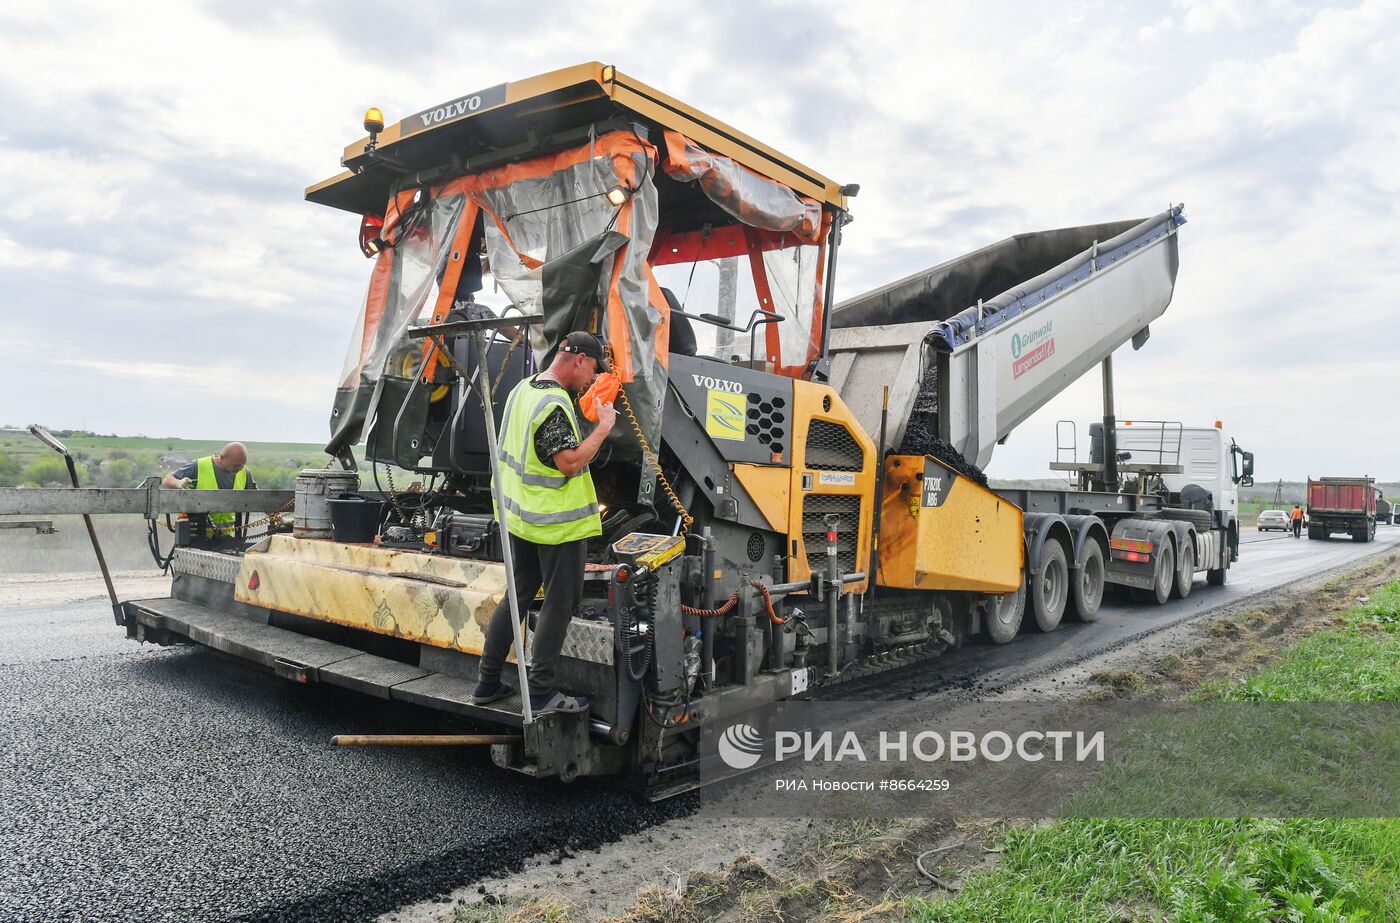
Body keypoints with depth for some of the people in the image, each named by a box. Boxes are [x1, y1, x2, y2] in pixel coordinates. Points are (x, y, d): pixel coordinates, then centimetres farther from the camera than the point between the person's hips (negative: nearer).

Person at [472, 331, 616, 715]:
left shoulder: (523, 388, 8)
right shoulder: (555, 404, -22)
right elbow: (570, 462, -26)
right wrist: (604, 426, -19)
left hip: (521, 515, 9)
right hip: (558, 524, -9)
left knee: (518, 594, 18)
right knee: (560, 603, 4)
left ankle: (487, 682, 24)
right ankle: (540, 692, 11)